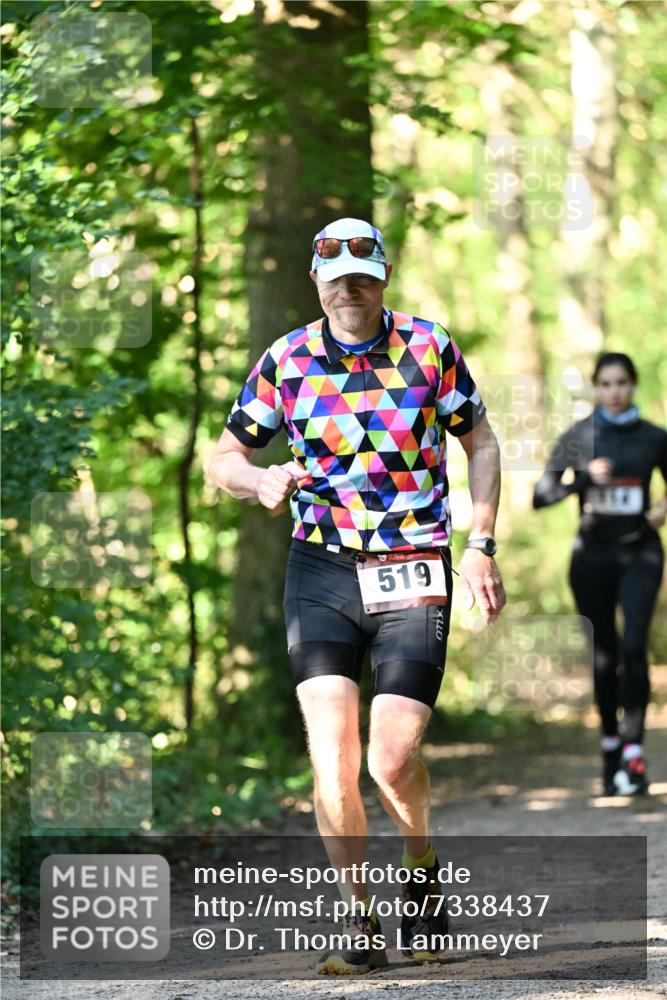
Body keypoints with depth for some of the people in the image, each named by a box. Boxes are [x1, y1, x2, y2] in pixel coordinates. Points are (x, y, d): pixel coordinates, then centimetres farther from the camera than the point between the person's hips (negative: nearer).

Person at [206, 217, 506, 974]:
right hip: (322, 570, 1)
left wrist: (481, 548, 2)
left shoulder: (429, 350, 0)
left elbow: (480, 443, 10)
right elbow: (223, 458, 8)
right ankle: (359, 924, -1)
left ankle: (422, 868, 24)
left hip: (414, 575, -1)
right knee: (331, 754, -12)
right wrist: (261, 480, -15)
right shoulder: (286, 361, 1)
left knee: (391, 760, -8)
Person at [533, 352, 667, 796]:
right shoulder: (579, 438, 1)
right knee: (603, 656, 6)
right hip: (593, 555, 1)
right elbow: (541, 496, -3)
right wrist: (585, 478, -17)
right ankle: (610, 746, 20)